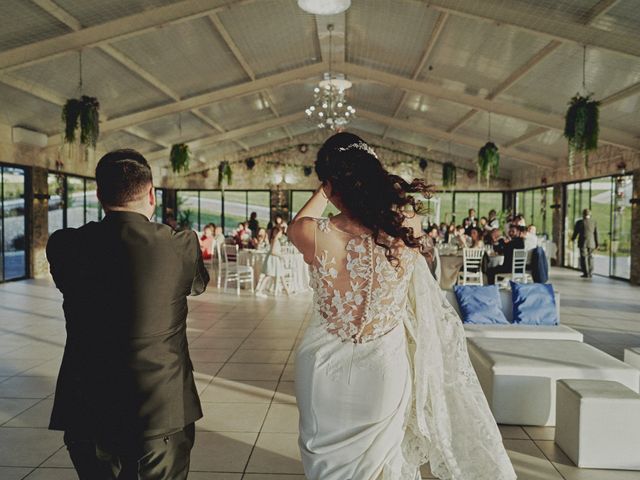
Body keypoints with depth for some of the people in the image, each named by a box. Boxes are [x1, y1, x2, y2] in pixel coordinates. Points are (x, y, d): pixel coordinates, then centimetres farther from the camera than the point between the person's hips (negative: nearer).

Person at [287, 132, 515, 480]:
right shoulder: (407, 228, -17)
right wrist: (366, 170, 18)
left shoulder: (315, 236, -22)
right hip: (384, 371, 2)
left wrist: (329, 183, 9)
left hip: (325, 370, -1)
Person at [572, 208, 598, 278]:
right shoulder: (594, 222, 1)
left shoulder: (579, 222, -9)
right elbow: (596, 234, 3)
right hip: (591, 243, 4)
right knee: (590, 257, 14)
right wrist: (596, 243, 10)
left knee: (584, 257, 2)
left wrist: (573, 238, 20)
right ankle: (590, 273, 14)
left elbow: (576, 232, 0)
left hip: (583, 243, -4)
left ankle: (586, 273, 0)